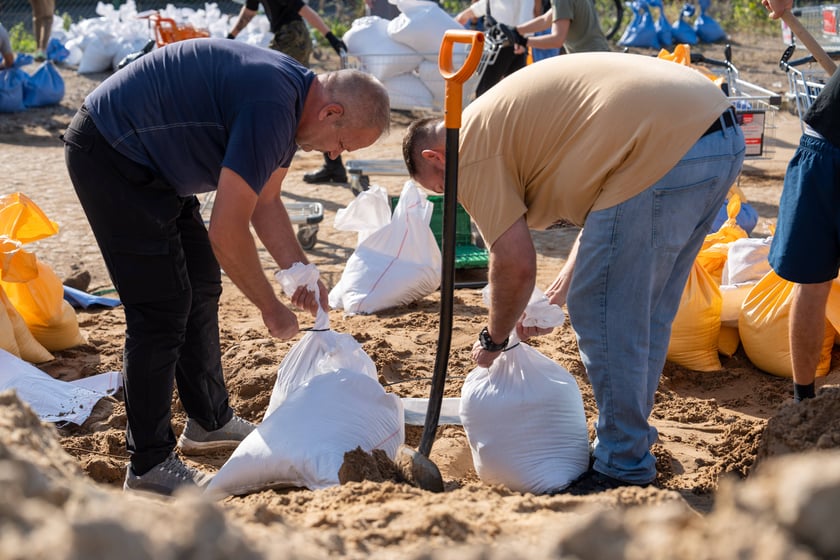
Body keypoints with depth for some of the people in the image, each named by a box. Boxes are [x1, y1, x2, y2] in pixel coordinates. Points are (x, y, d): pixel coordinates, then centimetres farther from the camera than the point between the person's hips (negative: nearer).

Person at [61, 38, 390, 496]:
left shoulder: (293, 98, 4)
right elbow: (227, 231, -28)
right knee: (163, 308, -10)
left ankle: (209, 421, 29)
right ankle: (149, 465, 0)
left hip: (151, 163, 11)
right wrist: (271, 308, -15)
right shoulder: (271, 109, -28)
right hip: (109, 153, -11)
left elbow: (265, 202, 14)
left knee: (201, 286, 15)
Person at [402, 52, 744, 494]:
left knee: (603, 316, 2)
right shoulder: (509, 116, 29)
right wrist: (557, 296, 32)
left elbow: (514, 263, -5)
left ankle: (623, 469, 13)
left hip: (665, 153, -11)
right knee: (648, 313, 21)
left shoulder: (470, 149, 0)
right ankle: (627, 439, 35)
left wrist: (493, 339, 12)